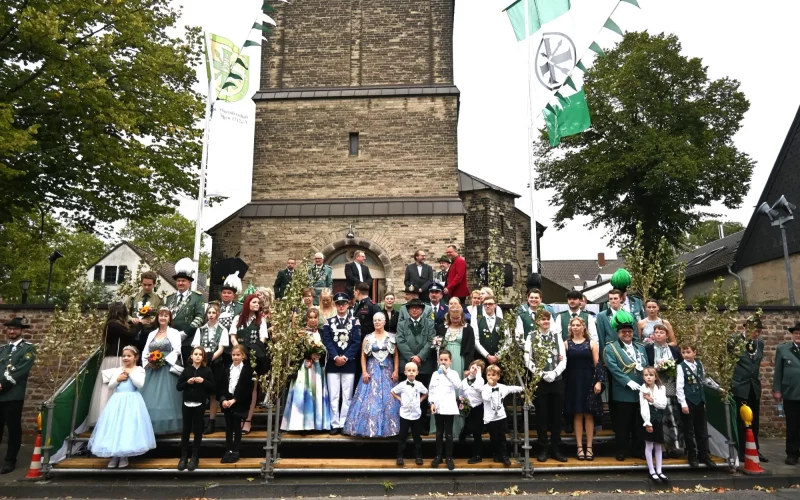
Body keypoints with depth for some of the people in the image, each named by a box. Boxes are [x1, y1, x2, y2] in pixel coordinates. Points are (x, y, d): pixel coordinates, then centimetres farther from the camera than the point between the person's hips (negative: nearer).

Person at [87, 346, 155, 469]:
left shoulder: (139, 370, -1)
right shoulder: (117, 370, 11)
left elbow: (140, 384, -16)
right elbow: (110, 386, 11)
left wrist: (131, 372, -12)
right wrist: (117, 379, -7)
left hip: (131, 401, -4)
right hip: (117, 401, 4)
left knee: (128, 426, -5)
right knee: (115, 426, 3)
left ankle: (124, 456, 7)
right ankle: (114, 455, 14)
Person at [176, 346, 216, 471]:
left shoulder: (207, 370, 0)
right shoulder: (186, 370, 4)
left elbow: (214, 388, -1)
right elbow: (178, 387, 5)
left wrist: (204, 381, -15)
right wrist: (187, 382, -13)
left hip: (200, 404, -1)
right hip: (187, 404, 1)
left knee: (198, 430, 6)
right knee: (186, 430, 5)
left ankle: (195, 457, 15)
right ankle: (183, 457, 14)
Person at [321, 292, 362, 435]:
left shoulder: (355, 321, 3)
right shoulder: (329, 322, 7)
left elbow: (357, 342, -4)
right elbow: (326, 341, -2)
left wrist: (345, 357, -13)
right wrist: (335, 357, -14)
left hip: (349, 363, -1)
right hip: (332, 363, 1)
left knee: (347, 396, 3)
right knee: (334, 396, 4)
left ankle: (344, 424, 11)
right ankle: (335, 424, 11)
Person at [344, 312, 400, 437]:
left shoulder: (391, 337, 3)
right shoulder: (368, 338, 2)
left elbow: (396, 355, 4)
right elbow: (363, 356, 2)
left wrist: (396, 371, -5)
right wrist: (364, 372, -7)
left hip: (387, 371, 1)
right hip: (372, 371, 0)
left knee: (388, 400, 1)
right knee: (370, 399, -3)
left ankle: (387, 427, 11)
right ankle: (370, 427, 3)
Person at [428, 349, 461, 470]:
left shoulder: (453, 373, -2)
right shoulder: (435, 374, 7)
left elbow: (458, 385, -20)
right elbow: (431, 389, 7)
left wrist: (447, 373, -22)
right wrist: (432, 403, -3)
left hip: (449, 407, -3)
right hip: (437, 407, 3)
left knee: (448, 433, 3)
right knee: (439, 433, 12)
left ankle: (449, 457, 12)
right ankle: (438, 456, 21)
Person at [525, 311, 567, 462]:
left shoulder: (557, 337, 8)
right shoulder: (531, 338, 1)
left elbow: (563, 359, 2)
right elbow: (527, 360, -6)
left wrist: (554, 373, -14)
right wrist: (542, 374, -16)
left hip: (557, 381, 2)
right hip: (539, 381, -2)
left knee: (556, 416, 7)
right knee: (541, 416, 4)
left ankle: (556, 449, 17)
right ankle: (543, 450, 14)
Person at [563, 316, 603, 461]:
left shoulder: (591, 343, 5)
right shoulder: (566, 344, 6)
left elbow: (597, 364, 0)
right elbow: (563, 363, 2)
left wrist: (599, 381, -9)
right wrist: (563, 383, -8)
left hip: (588, 381, 0)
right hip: (573, 382, 0)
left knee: (589, 414, 2)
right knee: (577, 414, 3)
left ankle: (589, 447, 9)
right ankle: (580, 447, 9)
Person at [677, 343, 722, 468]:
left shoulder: (699, 365, 6)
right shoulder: (681, 367, -11)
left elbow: (705, 379, 22)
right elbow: (679, 386, -15)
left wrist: (718, 388, 24)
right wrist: (683, 404, -19)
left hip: (699, 400, 5)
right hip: (688, 402, -5)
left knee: (702, 430, 11)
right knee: (689, 431, 5)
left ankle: (704, 455, 20)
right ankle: (692, 457, 14)